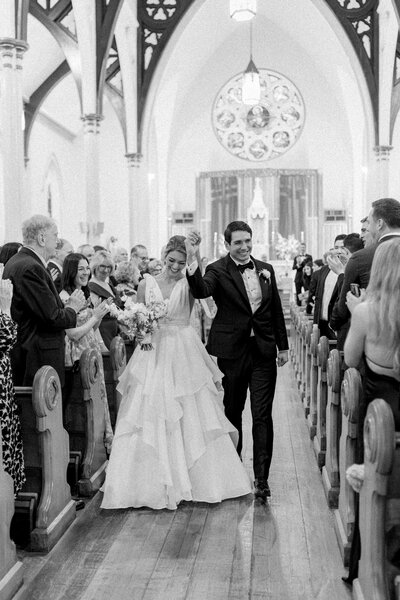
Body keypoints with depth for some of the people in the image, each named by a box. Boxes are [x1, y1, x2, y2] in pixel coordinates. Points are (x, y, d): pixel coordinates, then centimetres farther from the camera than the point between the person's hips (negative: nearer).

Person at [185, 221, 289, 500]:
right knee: (232, 412, 14)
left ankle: (261, 478, 5)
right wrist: (193, 259, -43)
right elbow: (201, 291, -28)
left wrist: (283, 346, 13)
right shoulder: (218, 270, -7)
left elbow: (276, 310, 12)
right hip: (232, 351, -2)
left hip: (264, 351, 2)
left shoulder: (266, 269, 7)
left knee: (262, 416, -1)